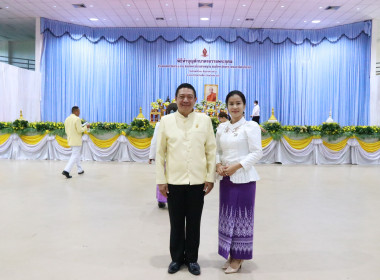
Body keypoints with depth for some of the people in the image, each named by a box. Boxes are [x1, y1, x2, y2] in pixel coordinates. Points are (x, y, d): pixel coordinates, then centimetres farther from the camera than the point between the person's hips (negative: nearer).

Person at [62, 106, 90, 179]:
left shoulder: (67, 119, 9)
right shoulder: (77, 119, -16)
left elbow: (66, 131, 13)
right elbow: (80, 130, -19)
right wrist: (86, 127, -4)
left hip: (70, 140, 9)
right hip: (76, 141, -9)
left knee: (77, 154, 19)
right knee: (75, 156, -4)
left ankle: (80, 170, 27)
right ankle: (66, 171, -12)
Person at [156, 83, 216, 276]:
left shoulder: (205, 120, 1)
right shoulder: (166, 121, 0)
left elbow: (211, 150, 2)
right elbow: (160, 152, 1)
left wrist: (210, 177, 0)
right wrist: (161, 180, -1)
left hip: (197, 181, 0)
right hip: (174, 181, 0)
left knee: (194, 223, 12)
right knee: (176, 223, 13)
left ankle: (192, 259, 30)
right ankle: (177, 258, 32)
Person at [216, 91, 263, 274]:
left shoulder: (251, 126, -7)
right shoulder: (222, 127, 9)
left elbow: (257, 153, -11)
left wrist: (236, 166, -18)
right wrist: (218, 165, -6)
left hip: (243, 178, -5)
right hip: (225, 178, 5)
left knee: (241, 216, 4)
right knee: (226, 216, 12)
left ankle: (238, 257, 19)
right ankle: (230, 254, 28)